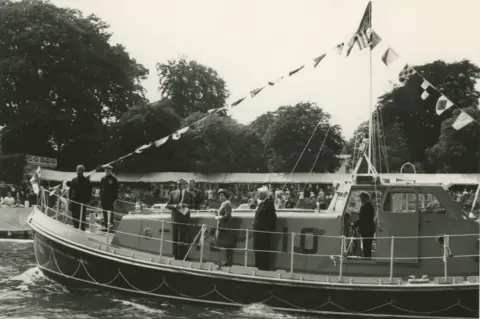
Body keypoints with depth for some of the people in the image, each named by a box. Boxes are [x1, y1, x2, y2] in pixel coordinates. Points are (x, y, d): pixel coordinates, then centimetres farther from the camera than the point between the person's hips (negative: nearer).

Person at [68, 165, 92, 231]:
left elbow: (89, 192, -2)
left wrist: (87, 201, -9)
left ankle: (82, 230, 2)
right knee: (74, 217, 9)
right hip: (74, 201, 4)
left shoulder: (87, 181, -1)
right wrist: (70, 198, 5)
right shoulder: (73, 180, 11)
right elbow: (71, 190, 14)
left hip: (83, 202, -4)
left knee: (82, 217, -3)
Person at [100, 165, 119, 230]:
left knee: (110, 211, -7)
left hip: (110, 199, -5)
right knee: (104, 212, 7)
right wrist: (100, 198, 11)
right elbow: (101, 189, 16)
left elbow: (116, 190, -3)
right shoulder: (103, 179, 12)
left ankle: (110, 223, -5)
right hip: (104, 198, 5)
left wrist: (115, 199, -9)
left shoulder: (114, 179, -2)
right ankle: (105, 225, 13)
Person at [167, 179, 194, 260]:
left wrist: (186, 205, -15)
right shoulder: (173, 193, 6)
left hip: (185, 218, -2)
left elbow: (193, 205, 4)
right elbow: (168, 205, 6)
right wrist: (174, 206, -13)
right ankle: (175, 255, 14)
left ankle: (182, 256, 8)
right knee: (174, 237, 5)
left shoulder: (190, 194, 2)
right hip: (175, 218, 2)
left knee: (183, 238, 1)